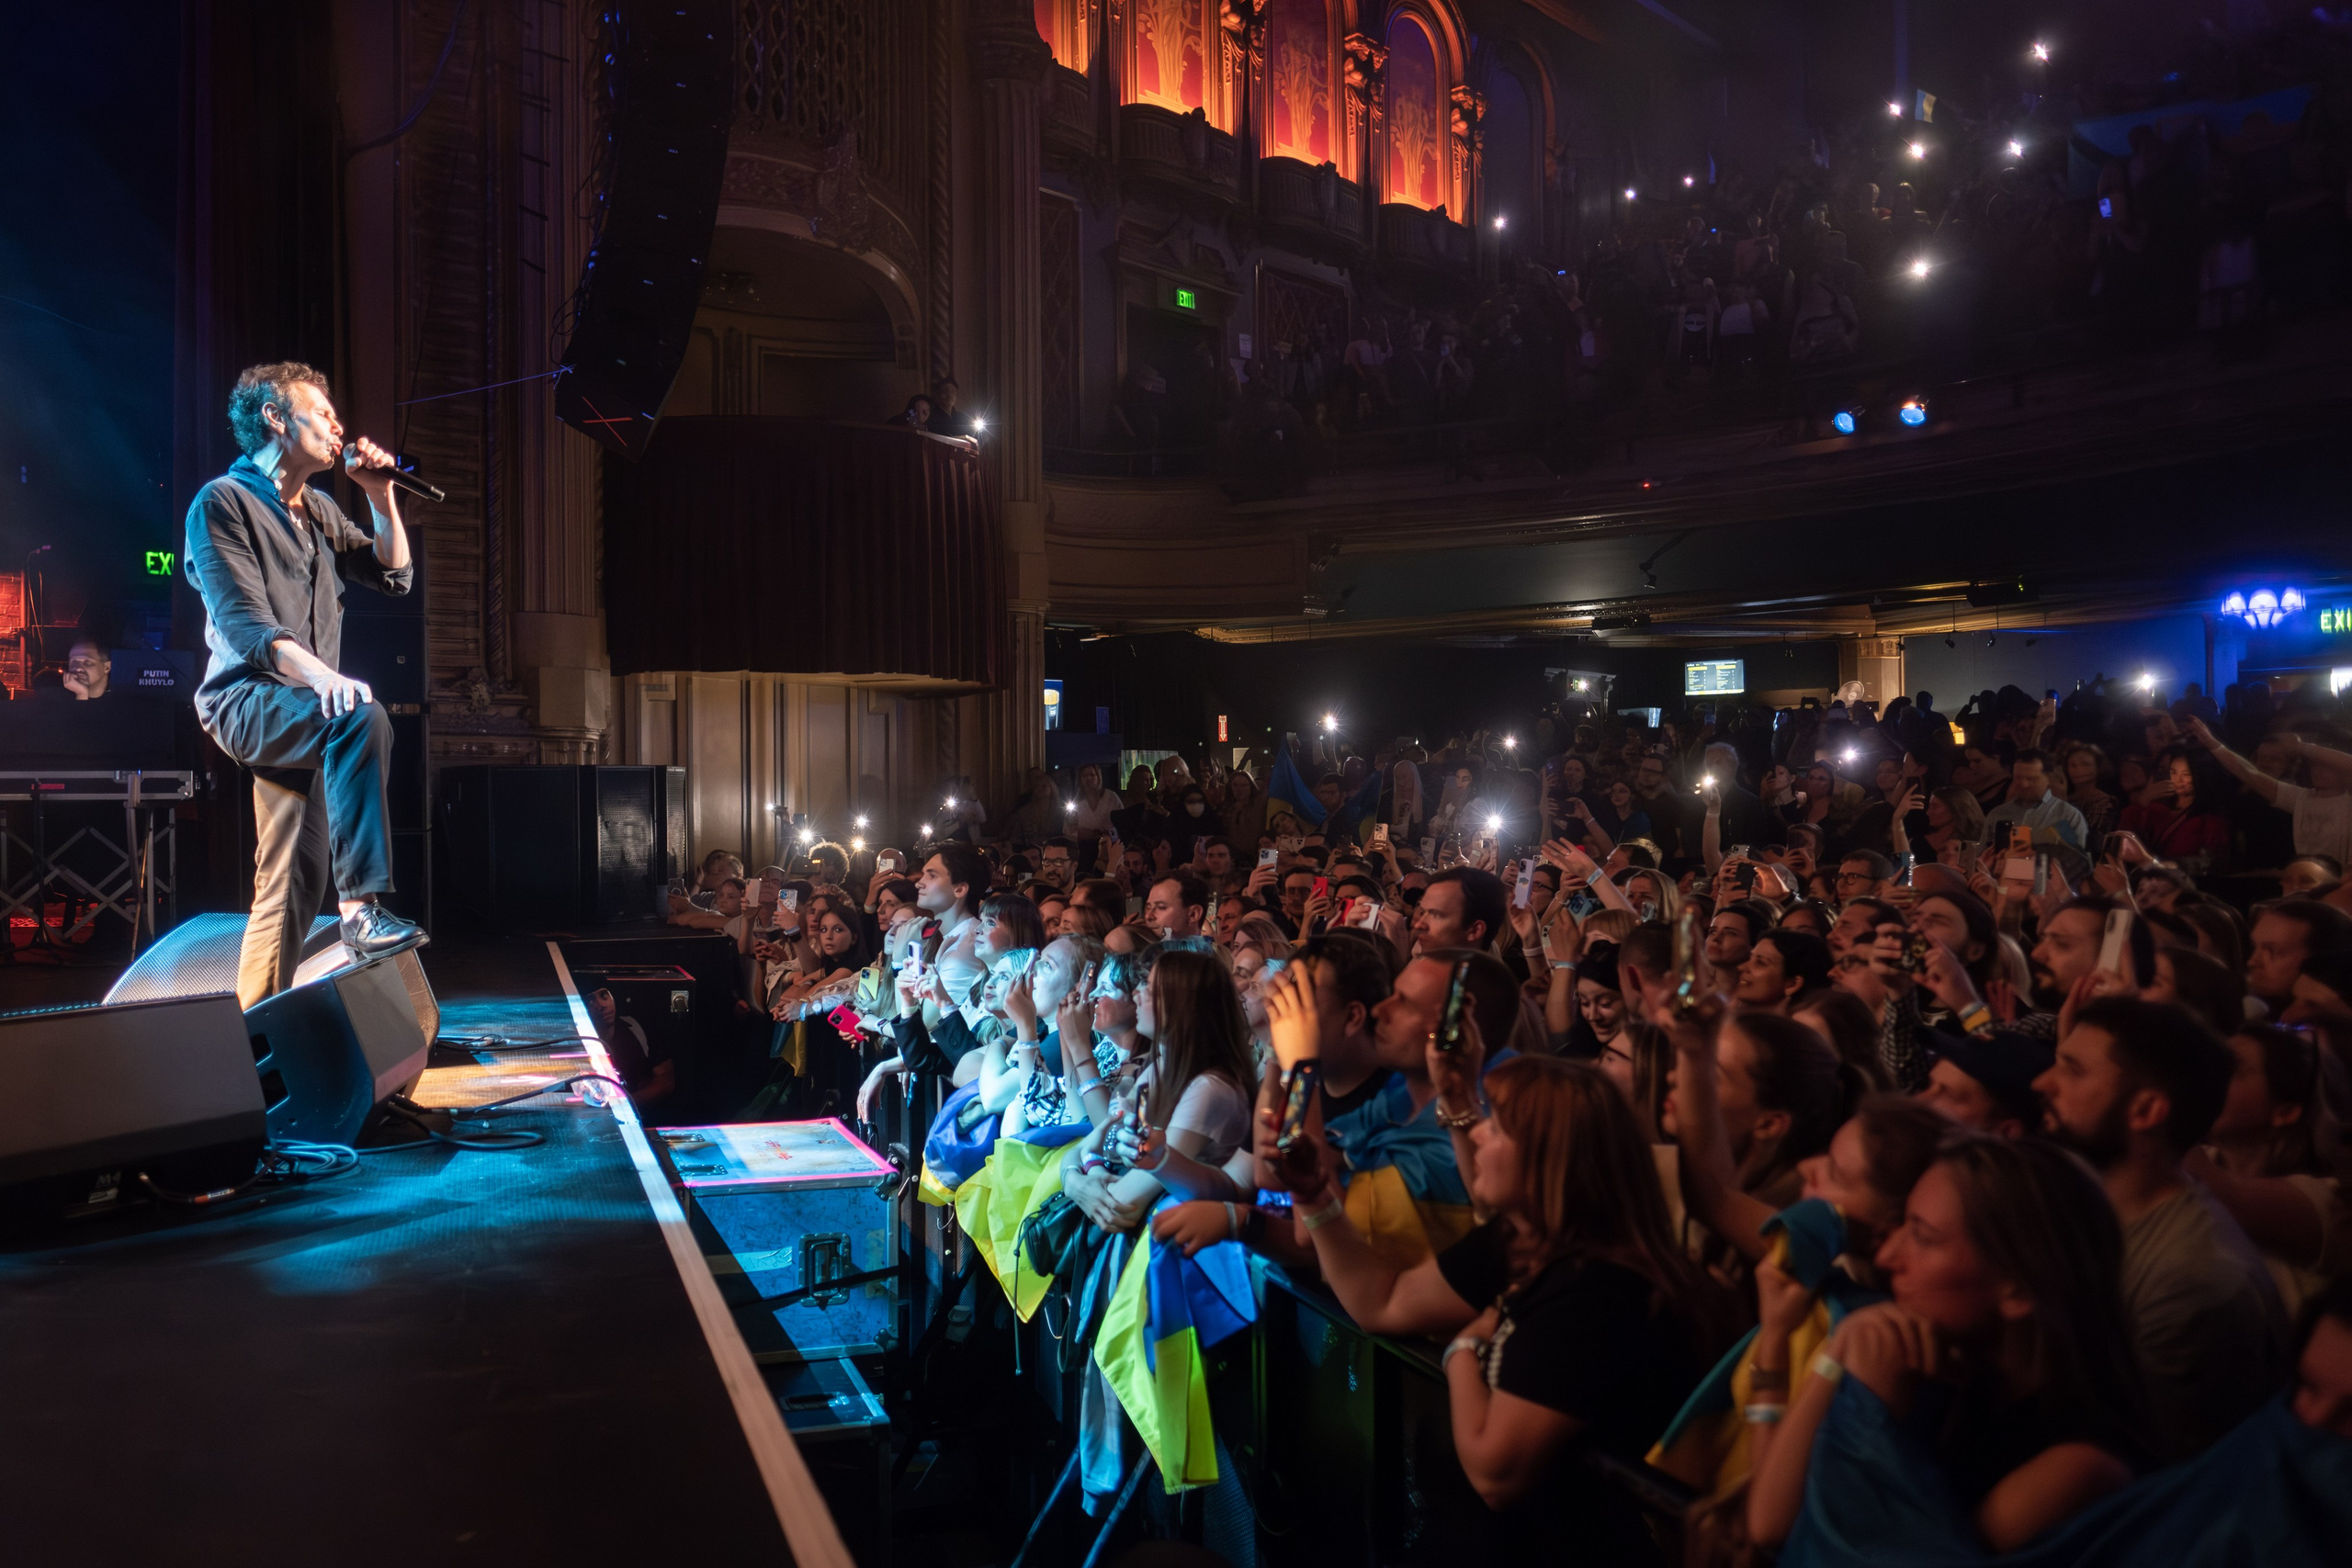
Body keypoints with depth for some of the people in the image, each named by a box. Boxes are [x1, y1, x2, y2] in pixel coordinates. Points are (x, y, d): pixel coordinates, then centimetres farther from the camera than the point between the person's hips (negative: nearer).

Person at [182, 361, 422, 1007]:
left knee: (295, 883, 6)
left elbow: (394, 577, 20)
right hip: (246, 699, -8)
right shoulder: (222, 502, -6)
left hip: (298, 709, 8)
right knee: (362, 718, -37)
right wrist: (321, 675, -35)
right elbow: (244, 624, -18)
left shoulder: (320, 510, 18)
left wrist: (382, 497, 8)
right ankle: (363, 906, -39)